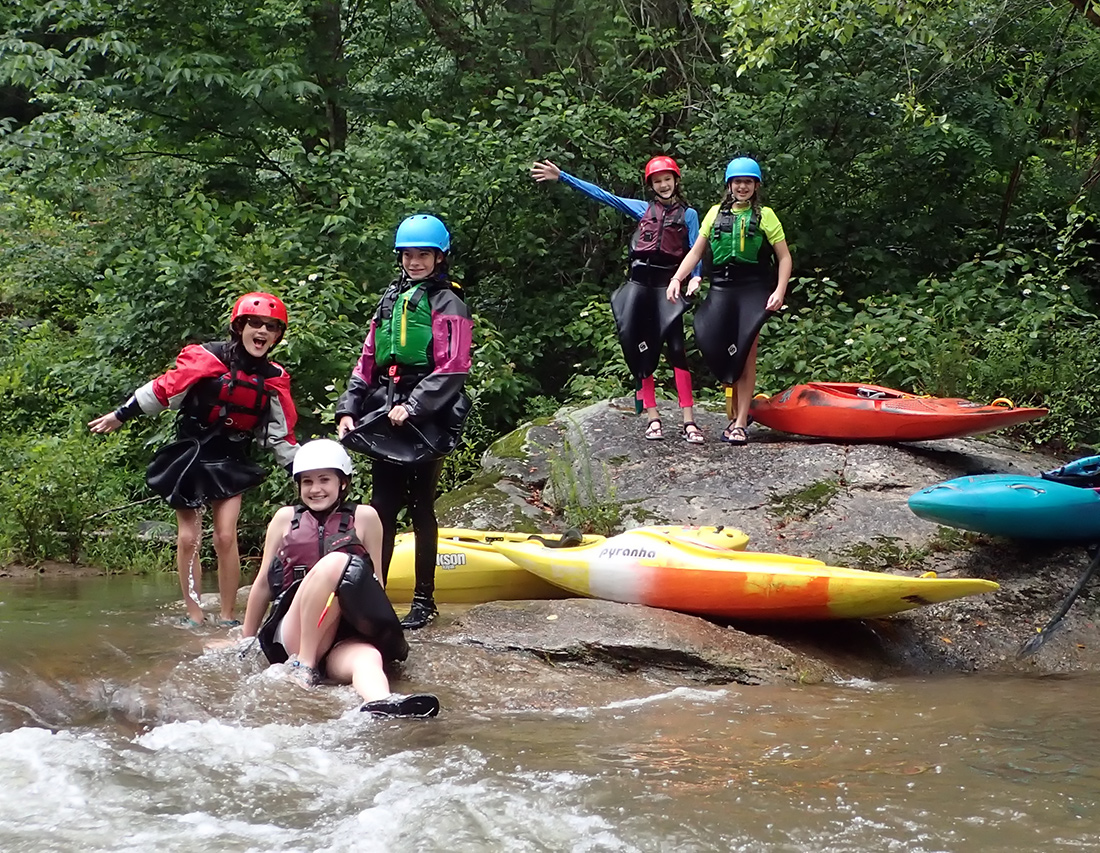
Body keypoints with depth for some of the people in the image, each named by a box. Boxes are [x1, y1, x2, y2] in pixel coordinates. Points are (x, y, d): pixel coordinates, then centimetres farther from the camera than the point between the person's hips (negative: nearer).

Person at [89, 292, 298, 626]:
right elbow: (163, 390, -7)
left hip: (231, 463, 2)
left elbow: (280, 435, 7)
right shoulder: (206, 359, -13)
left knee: (226, 538, -9)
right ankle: (194, 616, 7)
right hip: (190, 456, -2)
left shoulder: (274, 381, 0)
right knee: (188, 539, -1)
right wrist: (121, 415, -4)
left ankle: (228, 617, 0)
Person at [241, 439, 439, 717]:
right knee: (336, 561, -29)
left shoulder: (364, 517, 13)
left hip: (343, 641, 1)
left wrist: (385, 635, 9)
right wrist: (246, 640, 20)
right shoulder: (286, 518, 14)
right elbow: (264, 583, 18)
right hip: (292, 636, -1)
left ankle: (380, 704, -73)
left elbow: (375, 582, 15)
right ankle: (303, 664, -29)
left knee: (367, 657, -38)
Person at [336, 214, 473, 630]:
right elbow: (367, 362, 17)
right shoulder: (391, 300, 18)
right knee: (382, 507, 6)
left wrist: (412, 407, -18)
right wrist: (348, 409, 7)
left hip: (426, 420, -6)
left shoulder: (447, 304, -2)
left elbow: (451, 369, -11)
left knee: (420, 507, -2)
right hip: (383, 418, 6)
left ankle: (424, 600, 5)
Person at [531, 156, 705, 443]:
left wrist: (695, 278, -15)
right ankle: (652, 417, 4)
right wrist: (562, 177, 9)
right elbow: (602, 195, 12)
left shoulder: (688, 214, 10)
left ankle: (688, 420, -15)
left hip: (667, 284, -3)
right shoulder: (643, 209, 14)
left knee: (676, 348, -12)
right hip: (639, 282, 3)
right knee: (641, 349, 0)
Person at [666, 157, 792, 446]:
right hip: (721, 289, 3)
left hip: (753, 291, -3)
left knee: (745, 355, -8)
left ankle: (740, 423, -8)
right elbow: (696, 252, 14)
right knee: (722, 354, 0)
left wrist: (780, 290, -11)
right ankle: (737, 413, 13)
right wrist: (677, 278, 0)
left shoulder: (764, 215, 5)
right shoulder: (716, 213, 14)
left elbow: (784, 257, 3)